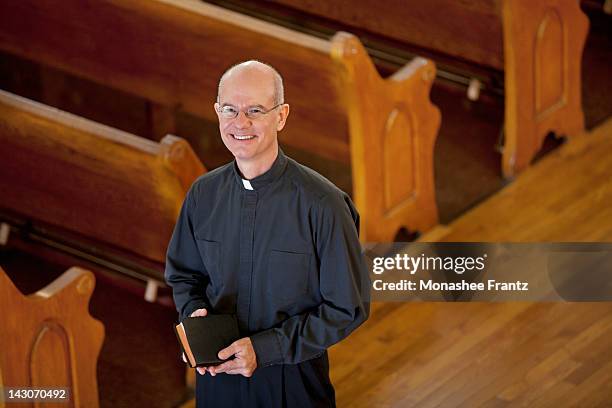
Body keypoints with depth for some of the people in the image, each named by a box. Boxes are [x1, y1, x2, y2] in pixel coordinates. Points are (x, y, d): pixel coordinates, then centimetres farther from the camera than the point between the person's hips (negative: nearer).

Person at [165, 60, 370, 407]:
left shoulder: (322, 203, -18)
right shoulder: (204, 194, -2)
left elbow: (348, 308, -14)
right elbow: (183, 274, 13)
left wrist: (265, 348, -19)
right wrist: (194, 313, -10)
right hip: (217, 378, 4)